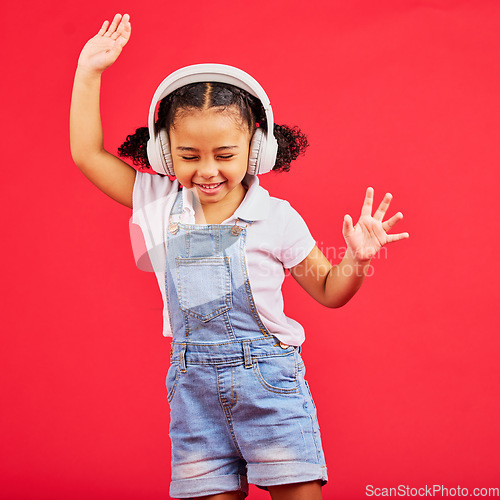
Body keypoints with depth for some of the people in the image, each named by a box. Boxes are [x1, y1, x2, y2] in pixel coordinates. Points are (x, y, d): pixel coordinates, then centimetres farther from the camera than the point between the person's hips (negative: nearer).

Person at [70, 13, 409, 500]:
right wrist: (89, 72, 3)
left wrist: (356, 260, -14)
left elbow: (328, 292, 6)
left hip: (269, 378, -2)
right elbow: (88, 153, 7)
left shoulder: (277, 218, -3)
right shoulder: (158, 203, 3)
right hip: (194, 386, 2)